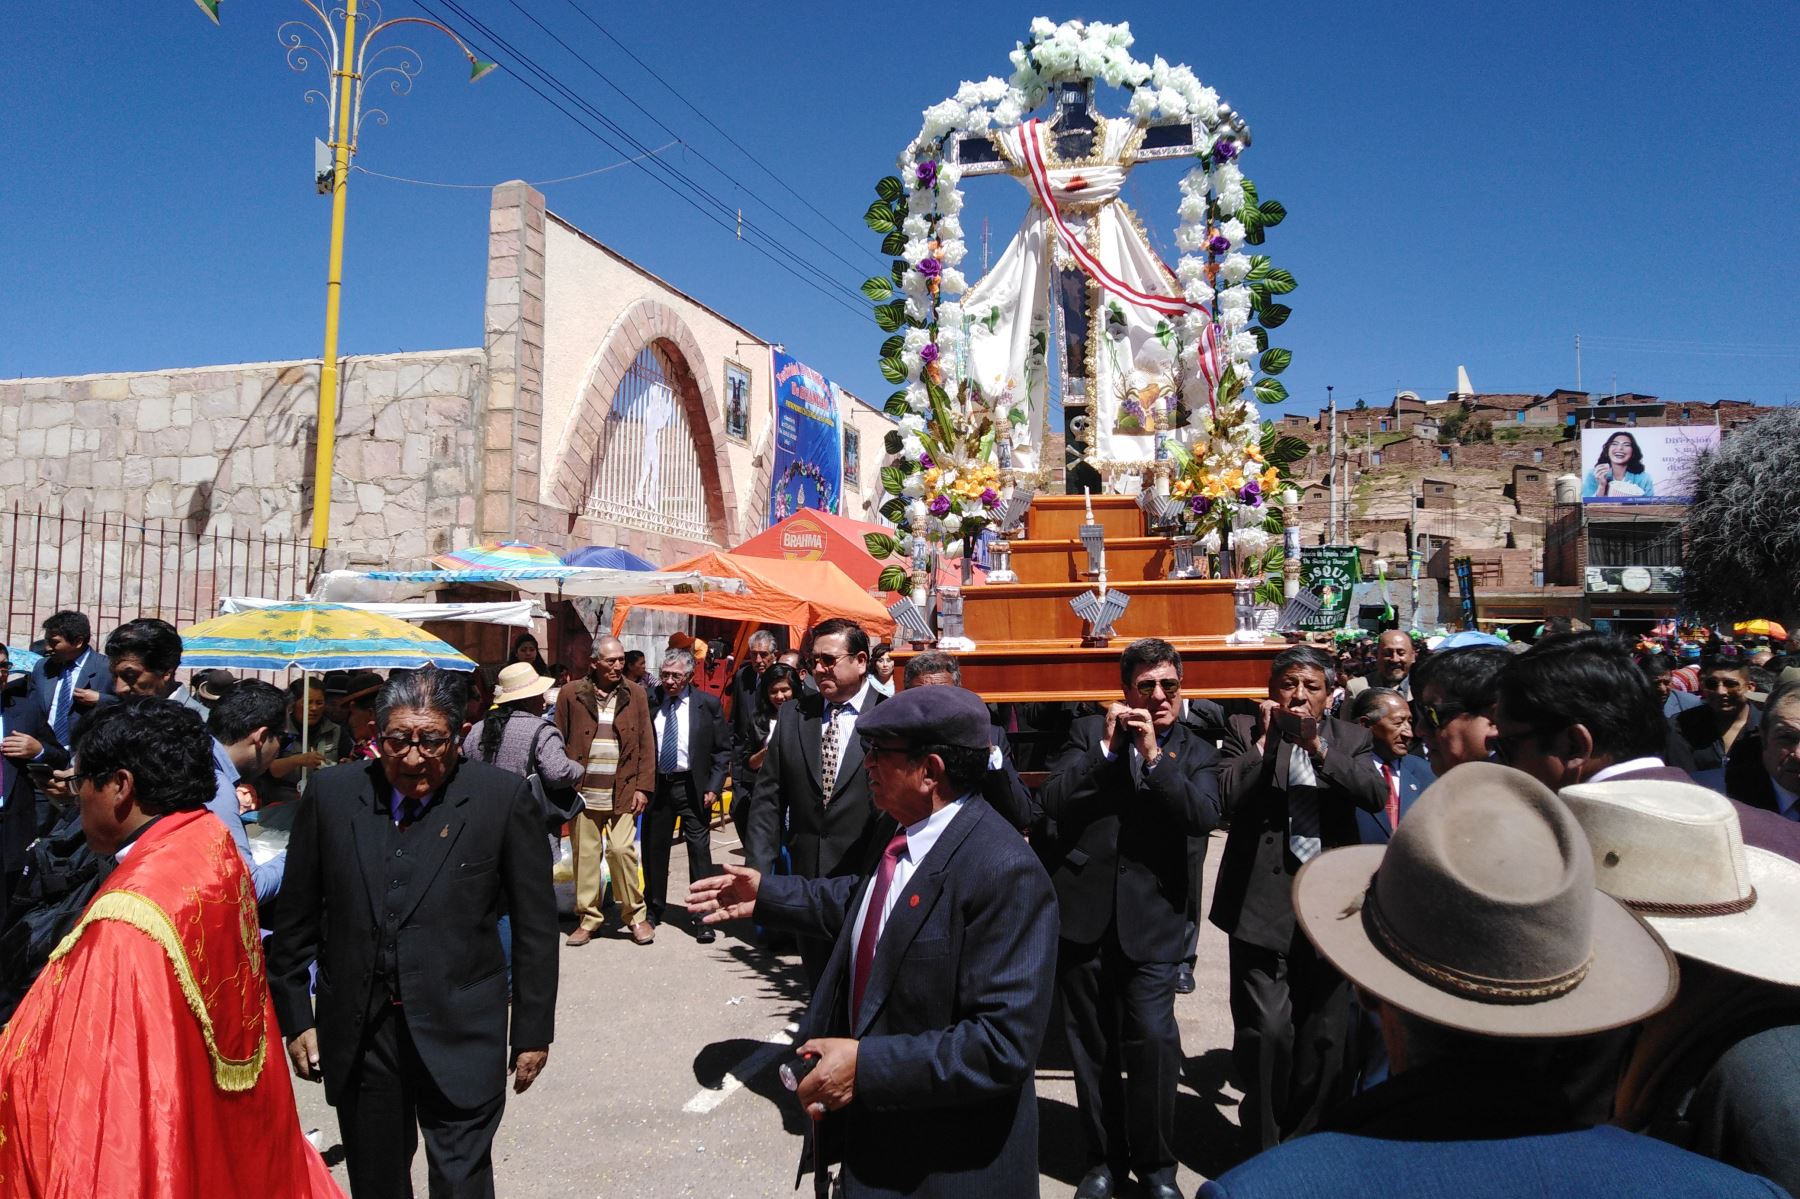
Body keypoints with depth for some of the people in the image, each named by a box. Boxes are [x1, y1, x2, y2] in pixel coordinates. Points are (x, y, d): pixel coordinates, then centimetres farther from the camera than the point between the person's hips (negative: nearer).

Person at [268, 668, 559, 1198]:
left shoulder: (504, 798, -9)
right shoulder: (331, 794, -1)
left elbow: (535, 927, -4)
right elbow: (296, 920, 8)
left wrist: (532, 1032, -1)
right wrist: (296, 1018, 7)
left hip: (460, 1035, -3)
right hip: (356, 1034, 3)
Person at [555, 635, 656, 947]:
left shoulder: (634, 694, 4)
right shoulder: (571, 694, 1)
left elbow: (645, 744, 4)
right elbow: (559, 743, 3)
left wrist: (643, 787, -3)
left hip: (623, 791, 0)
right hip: (583, 791, 0)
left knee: (622, 850, -5)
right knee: (585, 854, 6)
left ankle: (634, 915, 11)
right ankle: (588, 917, 20)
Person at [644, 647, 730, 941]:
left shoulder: (708, 704, -4)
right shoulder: (650, 703, 0)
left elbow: (722, 750, 0)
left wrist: (714, 787, -7)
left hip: (692, 786, -2)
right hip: (656, 785, 3)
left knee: (700, 851, -1)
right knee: (654, 849, 14)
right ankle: (653, 910, 32)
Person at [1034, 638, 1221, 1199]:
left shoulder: (1195, 753, 7)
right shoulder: (1088, 733, 5)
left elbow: (1204, 817, -11)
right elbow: (1049, 804, -6)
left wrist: (1154, 755, -16)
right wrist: (1106, 749, -14)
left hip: (1150, 919, -1)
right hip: (1083, 912, 1)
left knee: (1153, 1039, -10)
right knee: (1092, 1046, 11)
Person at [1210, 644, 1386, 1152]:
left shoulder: (1351, 739, 9)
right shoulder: (1244, 730, 2)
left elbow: (1376, 795, -9)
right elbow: (1228, 799, -10)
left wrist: (1318, 746, -17)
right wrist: (1265, 740, -14)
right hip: (1265, 902, -3)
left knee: (1325, 1035, 12)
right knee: (1267, 1030, -7)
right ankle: (1264, 1149, 13)